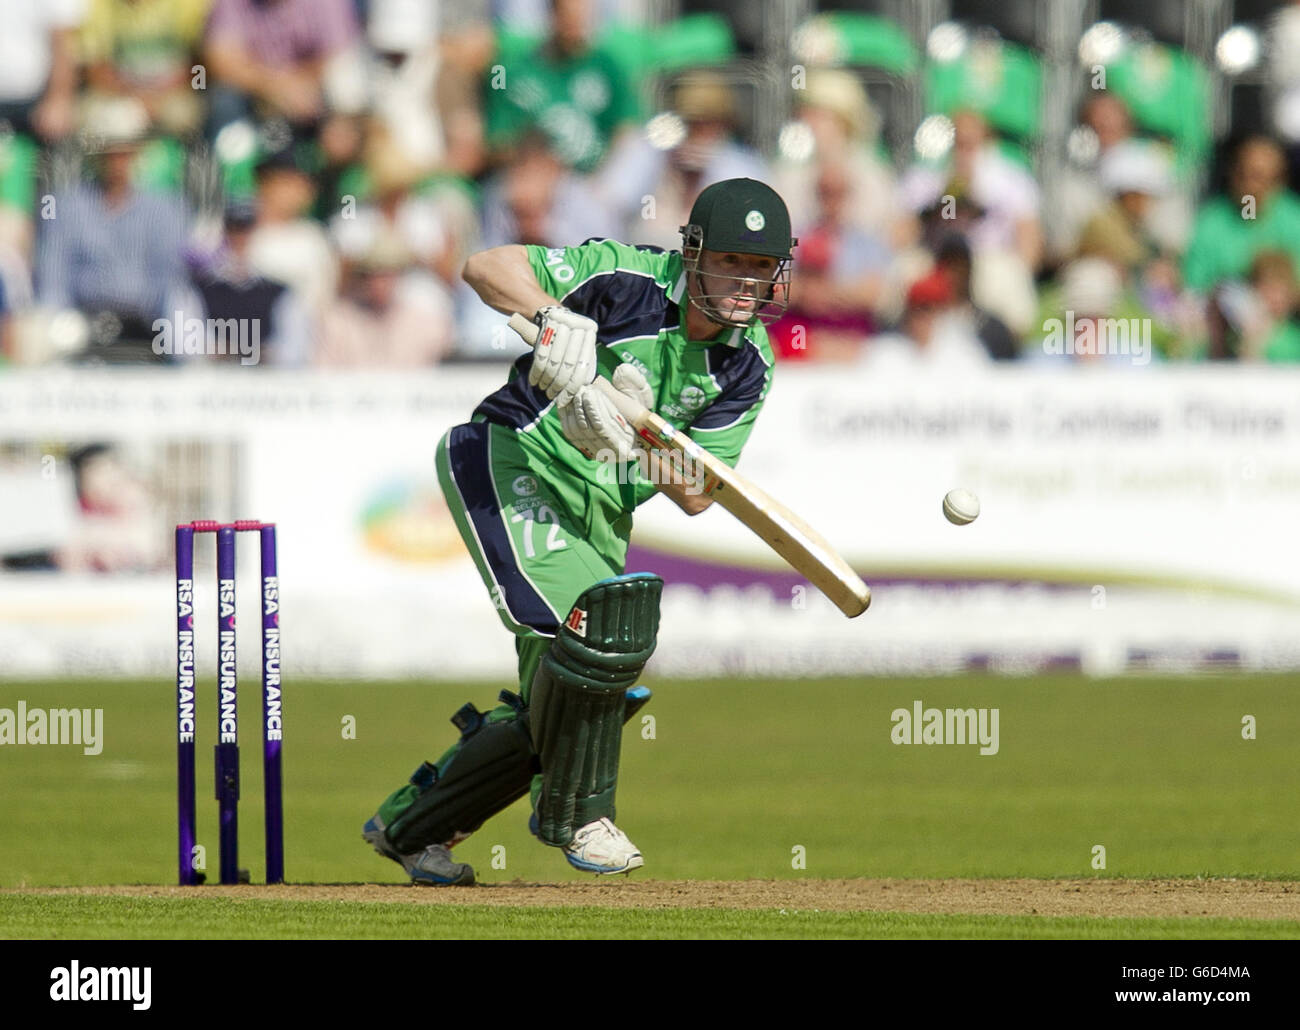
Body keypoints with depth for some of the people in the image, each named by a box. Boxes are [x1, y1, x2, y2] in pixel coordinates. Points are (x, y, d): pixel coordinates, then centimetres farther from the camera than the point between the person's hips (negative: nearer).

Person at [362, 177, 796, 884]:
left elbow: (695, 497, -7)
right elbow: (486, 266, -23)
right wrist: (556, 319, -41)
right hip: (512, 464, -7)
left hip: (602, 510, 7)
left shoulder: (748, 365, -3)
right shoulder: (629, 278, -18)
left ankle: (407, 826, 25)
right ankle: (574, 813, -6)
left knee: (551, 706, 6)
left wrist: (635, 435, -26)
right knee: (599, 624, -27)